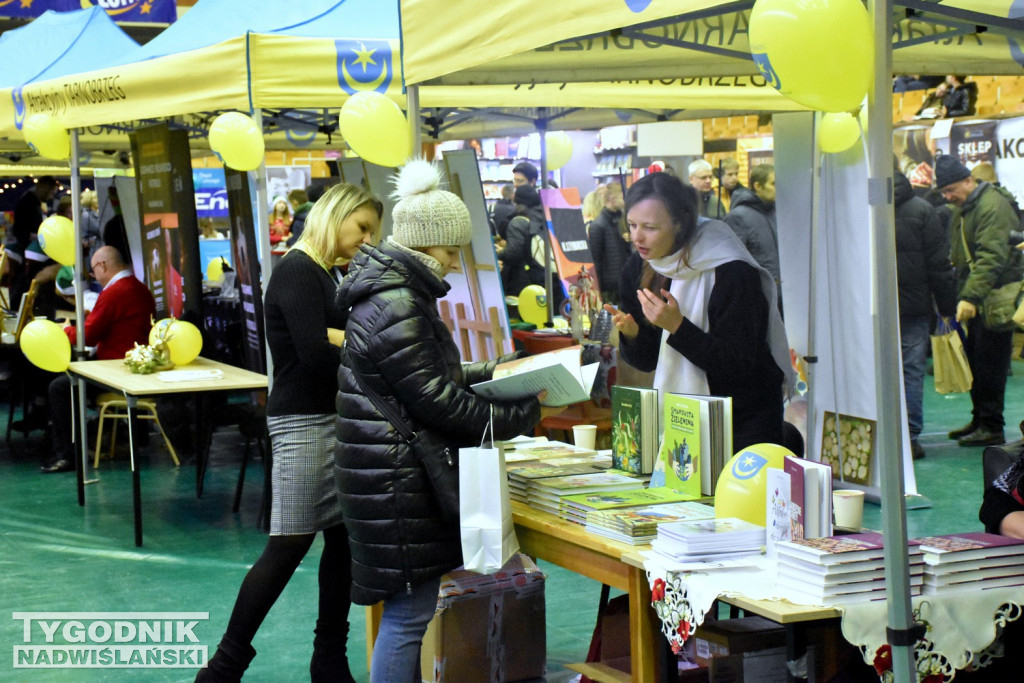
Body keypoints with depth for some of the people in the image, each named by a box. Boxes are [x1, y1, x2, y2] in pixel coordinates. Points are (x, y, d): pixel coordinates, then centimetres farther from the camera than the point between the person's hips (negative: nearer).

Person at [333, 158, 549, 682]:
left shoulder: (399, 292, 15)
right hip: (397, 482, -11)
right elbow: (435, 399, -20)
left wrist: (489, 373, 18)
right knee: (410, 614, -5)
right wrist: (516, 418, -11)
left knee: (411, 609, 14)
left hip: (393, 476, 11)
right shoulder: (396, 306, -19)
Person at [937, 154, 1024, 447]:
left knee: (989, 362, -7)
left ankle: (991, 427, -2)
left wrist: (971, 296, -33)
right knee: (974, 358, 14)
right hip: (975, 298, 10)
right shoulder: (962, 210, 16)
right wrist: (961, 297, 14)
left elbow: (991, 257, -26)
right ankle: (980, 419, 24)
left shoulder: (992, 206, -16)